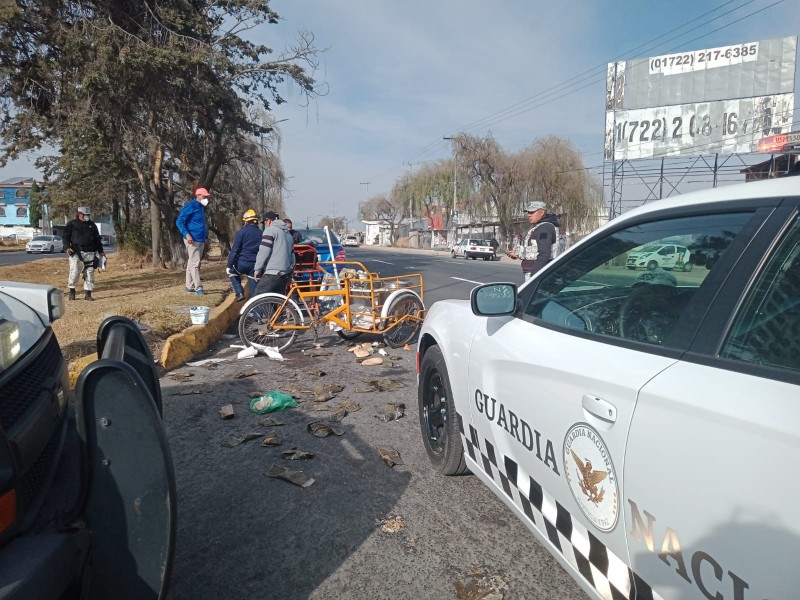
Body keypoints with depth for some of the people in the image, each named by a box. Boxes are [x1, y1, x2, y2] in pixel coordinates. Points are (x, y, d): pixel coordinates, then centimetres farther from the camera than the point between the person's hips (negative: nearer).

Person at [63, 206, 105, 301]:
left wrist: (101, 251, 16)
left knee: (90, 273, 1)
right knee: (74, 272, -9)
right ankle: (72, 291, 7)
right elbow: (66, 236, 3)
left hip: (90, 253, 3)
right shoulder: (72, 224, 6)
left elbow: (97, 239, 20)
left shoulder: (92, 225, 16)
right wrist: (67, 247, -12)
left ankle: (87, 294, 7)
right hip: (76, 252, -3)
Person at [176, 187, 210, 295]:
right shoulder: (190, 206, -9)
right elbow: (179, 221, -14)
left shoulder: (201, 207, 18)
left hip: (200, 240, 9)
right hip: (192, 240, -9)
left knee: (192, 263, 13)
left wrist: (205, 237, 20)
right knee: (194, 263, -10)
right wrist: (186, 234, -24)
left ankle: (189, 286, 19)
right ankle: (198, 287, -12)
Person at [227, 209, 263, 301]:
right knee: (253, 287, 11)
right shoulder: (261, 233, 9)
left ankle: (240, 293, 11)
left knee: (231, 272, 26)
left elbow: (234, 250, -8)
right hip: (255, 265, 3)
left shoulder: (242, 232, -3)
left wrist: (229, 266, -6)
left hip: (242, 263, -3)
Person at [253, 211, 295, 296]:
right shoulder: (287, 233, 25)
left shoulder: (270, 230, -3)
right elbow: (292, 256, 27)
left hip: (272, 273, -9)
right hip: (285, 274, 9)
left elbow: (263, 253, -12)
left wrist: (257, 270, -4)